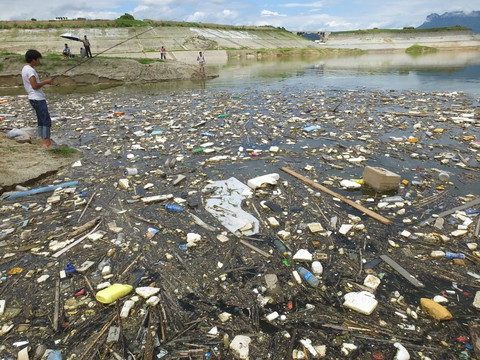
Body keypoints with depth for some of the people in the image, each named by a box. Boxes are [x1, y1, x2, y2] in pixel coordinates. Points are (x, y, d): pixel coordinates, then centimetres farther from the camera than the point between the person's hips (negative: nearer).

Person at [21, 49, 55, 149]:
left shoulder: (25, 69, 16)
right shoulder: (30, 70, -15)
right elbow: (35, 86, -21)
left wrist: (45, 82, 10)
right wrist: (45, 82, -10)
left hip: (35, 98, 10)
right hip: (38, 99, -10)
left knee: (41, 119, 13)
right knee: (46, 120, -10)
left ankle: (44, 140, 17)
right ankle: (47, 143, -11)